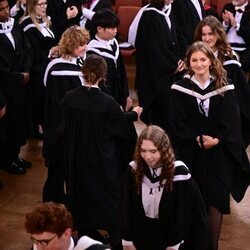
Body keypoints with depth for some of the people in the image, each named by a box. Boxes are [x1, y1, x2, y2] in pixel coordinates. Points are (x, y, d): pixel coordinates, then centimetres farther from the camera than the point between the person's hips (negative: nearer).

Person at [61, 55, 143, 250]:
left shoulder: (69, 98, -14)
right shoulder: (107, 102, -25)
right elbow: (121, 124, -8)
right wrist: (134, 114, 13)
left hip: (77, 158, 4)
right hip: (102, 159, -3)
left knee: (82, 195, 20)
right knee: (110, 196, 13)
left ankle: (85, 234, 34)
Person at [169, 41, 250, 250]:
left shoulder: (224, 88, 1)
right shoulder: (180, 89, -1)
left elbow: (232, 121, -2)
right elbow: (177, 122, -5)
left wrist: (216, 140, -15)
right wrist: (197, 139, -16)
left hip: (218, 153, 1)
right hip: (190, 153, 0)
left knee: (216, 200, 2)